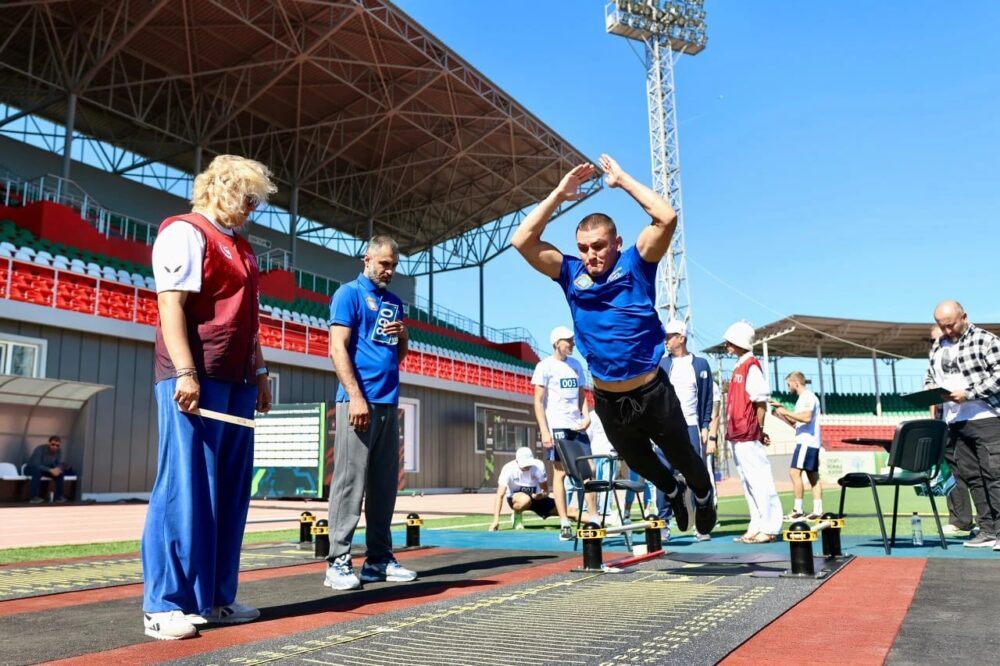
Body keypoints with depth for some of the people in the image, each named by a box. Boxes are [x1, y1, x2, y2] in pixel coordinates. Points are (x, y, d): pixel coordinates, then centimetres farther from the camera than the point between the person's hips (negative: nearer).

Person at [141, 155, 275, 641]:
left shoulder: (240, 247, 23)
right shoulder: (184, 232, -3)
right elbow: (171, 304, -13)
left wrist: (259, 373, 19)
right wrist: (185, 372, -21)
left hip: (235, 380, 9)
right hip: (195, 377, -9)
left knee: (229, 490, 8)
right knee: (184, 487, -7)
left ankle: (215, 598, 16)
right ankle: (165, 604, 1)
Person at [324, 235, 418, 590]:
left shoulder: (394, 302, 21)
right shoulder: (349, 293, 0)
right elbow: (337, 349, -8)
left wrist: (403, 335, 3)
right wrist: (356, 397, -17)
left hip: (389, 403, 7)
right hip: (359, 400, -7)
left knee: (385, 484, 8)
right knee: (350, 481, -7)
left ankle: (379, 559, 14)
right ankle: (338, 562, -2)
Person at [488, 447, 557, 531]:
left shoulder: (538, 466, -19)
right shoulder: (508, 469, -26)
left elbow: (546, 491, -11)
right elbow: (500, 495, -29)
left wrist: (541, 495, -36)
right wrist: (496, 520, -37)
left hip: (535, 497, 3)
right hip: (514, 498, -3)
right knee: (525, 500, -39)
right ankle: (517, 516, -7)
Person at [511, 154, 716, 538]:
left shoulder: (636, 265, -10)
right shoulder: (571, 274, -4)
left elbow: (667, 218, -24)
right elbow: (522, 241, -13)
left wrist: (623, 181, -16)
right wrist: (559, 194, -13)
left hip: (652, 392, -3)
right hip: (606, 398, 3)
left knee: (681, 456, 18)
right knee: (637, 460, 26)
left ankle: (704, 496, 51)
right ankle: (674, 494, 57)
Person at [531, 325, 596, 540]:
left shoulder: (576, 364, 14)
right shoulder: (545, 366, -3)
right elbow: (538, 401, -5)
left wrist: (586, 417, 1)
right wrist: (544, 431, -12)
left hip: (577, 426, 5)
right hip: (556, 426, -5)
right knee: (560, 472, -2)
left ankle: (593, 518, 10)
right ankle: (564, 524, 3)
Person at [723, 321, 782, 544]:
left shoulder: (751, 366, -10)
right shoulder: (739, 366, 17)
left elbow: (761, 401, -14)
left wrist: (759, 430, -12)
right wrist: (731, 430, 15)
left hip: (748, 435, -9)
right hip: (737, 435, 9)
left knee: (758, 480, -5)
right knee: (748, 482, 12)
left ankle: (770, 528, -1)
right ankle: (756, 527, 19)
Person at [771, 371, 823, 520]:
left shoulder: (808, 397, -11)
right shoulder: (802, 399, 20)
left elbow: (807, 417, -26)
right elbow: (796, 423, 25)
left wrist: (786, 411, -19)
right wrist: (781, 414, 16)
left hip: (807, 442, -10)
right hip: (807, 442, 10)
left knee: (795, 472, -13)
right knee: (813, 476, 7)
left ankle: (797, 510, -12)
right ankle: (817, 511, 7)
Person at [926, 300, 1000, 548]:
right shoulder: (938, 347, 14)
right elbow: (931, 375, 24)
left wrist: (969, 394, -18)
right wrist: (931, 389, 2)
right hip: (955, 421, 7)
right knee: (971, 476, 8)